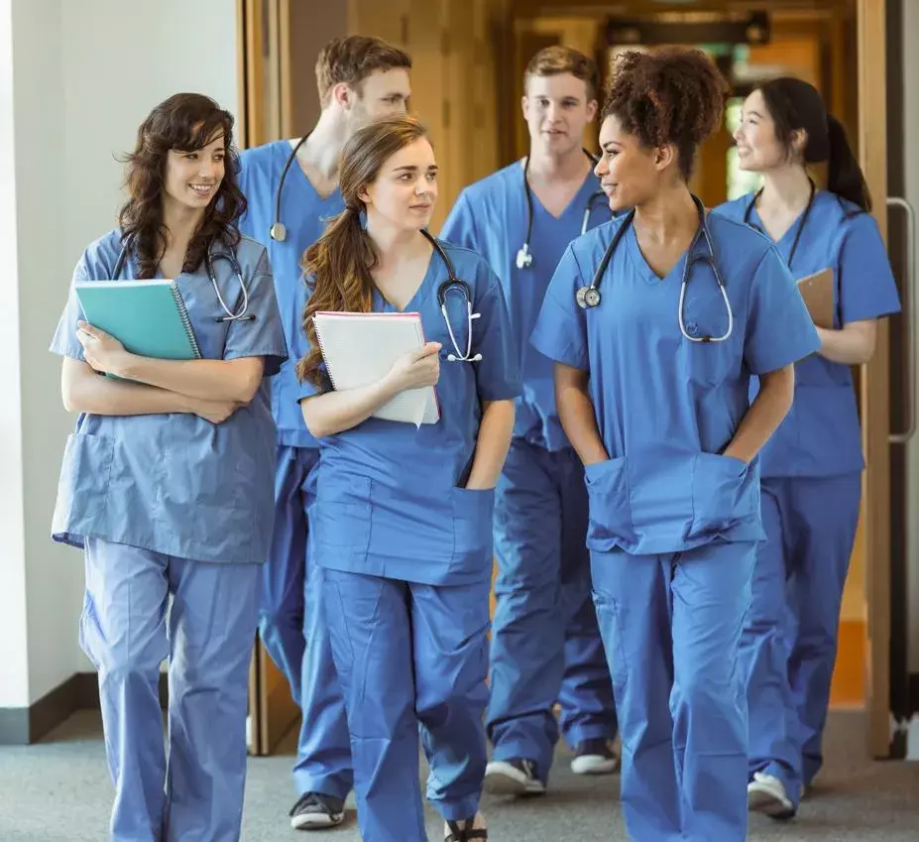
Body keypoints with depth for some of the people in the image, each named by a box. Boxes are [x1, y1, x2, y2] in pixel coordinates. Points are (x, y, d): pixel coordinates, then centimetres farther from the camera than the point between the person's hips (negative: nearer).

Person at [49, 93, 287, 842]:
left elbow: (241, 380, -7)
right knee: (128, 657, -12)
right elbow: (78, 390, 0)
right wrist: (191, 398, -10)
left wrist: (129, 366, -13)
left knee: (211, 675, 3)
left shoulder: (244, 261, 4)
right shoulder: (106, 261, 6)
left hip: (217, 493, 0)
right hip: (122, 489, 0)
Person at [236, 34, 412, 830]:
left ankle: (328, 772, 7)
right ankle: (344, 730, 32)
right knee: (275, 602, 10)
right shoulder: (251, 176, -1)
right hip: (263, 426, 2)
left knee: (331, 605, -4)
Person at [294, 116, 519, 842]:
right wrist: (392, 384, -19)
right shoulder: (324, 282, 2)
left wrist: (475, 493, -3)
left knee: (450, 687, 4)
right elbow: (317, 414, -3)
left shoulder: (470, 278, 3)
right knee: (376, 698, 1)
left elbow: (499, 399, 7)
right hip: (358, 513, 0)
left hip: (451, 514, 0)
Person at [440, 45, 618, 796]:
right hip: (518, 420, -1)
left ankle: (592, 724, 25)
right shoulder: (482, 205, 4)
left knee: (591, 579, 11)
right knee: (527, 578, -10)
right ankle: (520, 744, -14)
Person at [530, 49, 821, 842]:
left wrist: (726, 468, -11)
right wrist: (603, 470, -5)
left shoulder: (746, 257, -5)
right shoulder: (589, 259, 3)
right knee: (640, 697, 8)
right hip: (621, 510, 3)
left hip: (713, 512, -3)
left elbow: (778, 385, 1)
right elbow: (569, 382, 8)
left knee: (703, 688, -11)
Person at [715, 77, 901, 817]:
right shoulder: (723, 226, 7)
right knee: (757, 611, -12)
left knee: (812, 614, 8)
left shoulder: (849, 230, -2)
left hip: (818, 445, -1)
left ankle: (799, 756, 23)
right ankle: (771, 765, -16)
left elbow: (861, 345, -7)